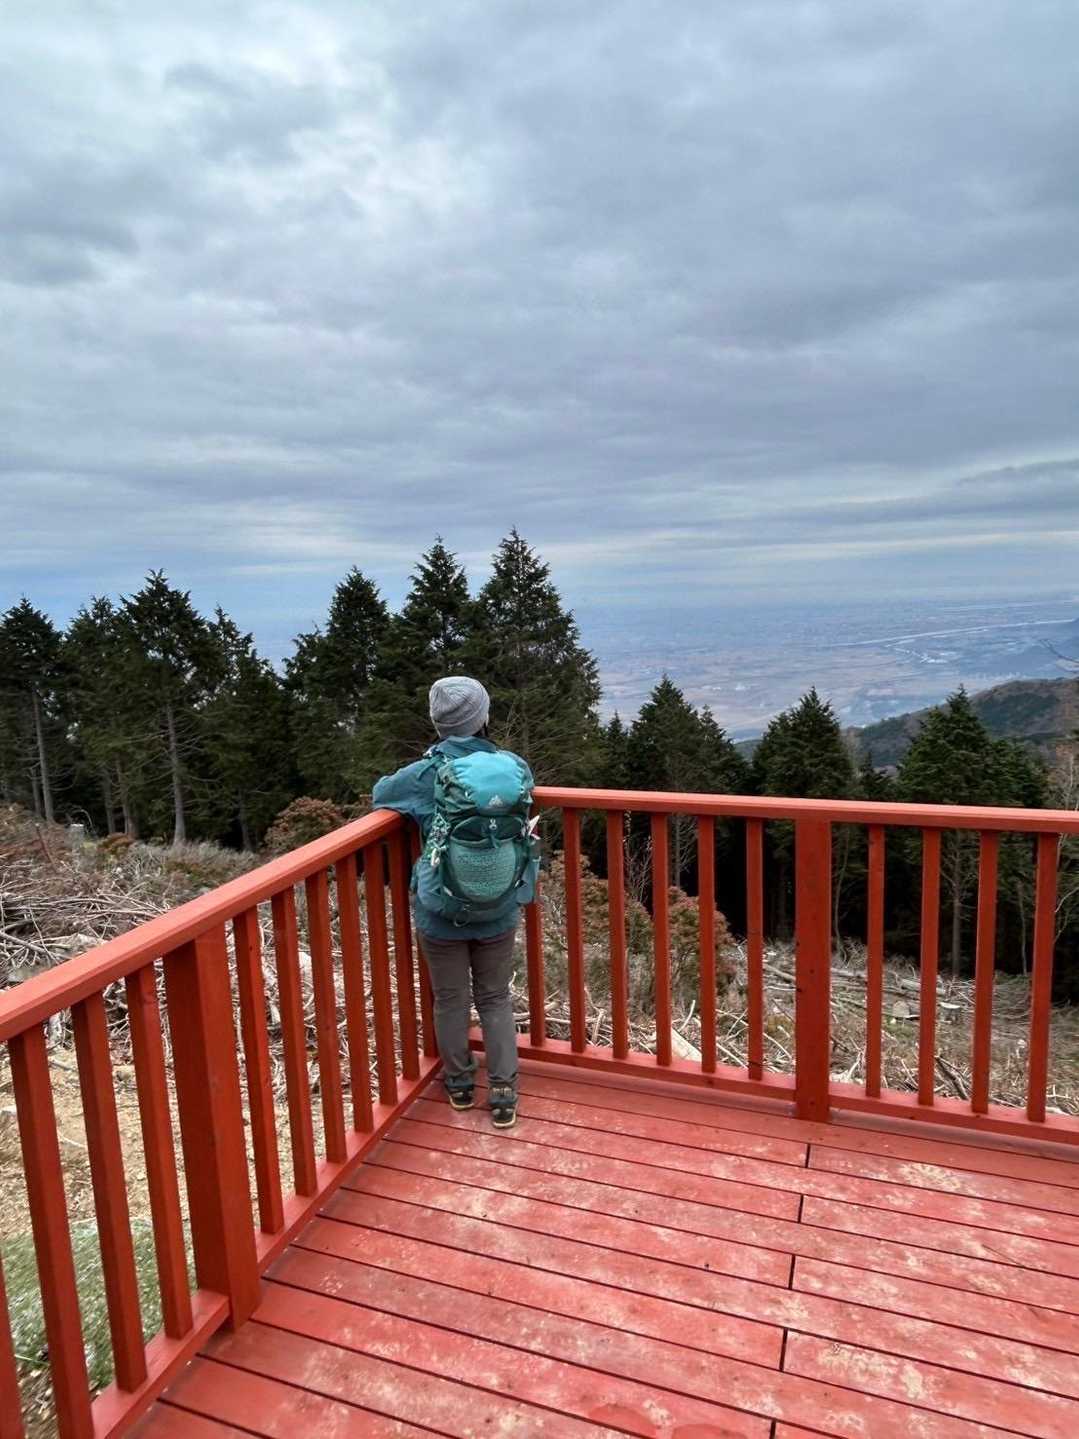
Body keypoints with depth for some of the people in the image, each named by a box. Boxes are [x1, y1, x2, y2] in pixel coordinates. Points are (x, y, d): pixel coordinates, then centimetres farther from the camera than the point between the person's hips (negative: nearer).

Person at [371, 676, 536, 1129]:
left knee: (451, 1001, 18)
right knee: (496, 999, 18)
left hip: (441, 913, -1)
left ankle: (459, 1084, 36)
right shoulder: (515, 768, -10)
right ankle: (503, 1095, 20)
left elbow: (380, 792, 7)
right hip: (499, 911, 1)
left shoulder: (424, 774, -14)